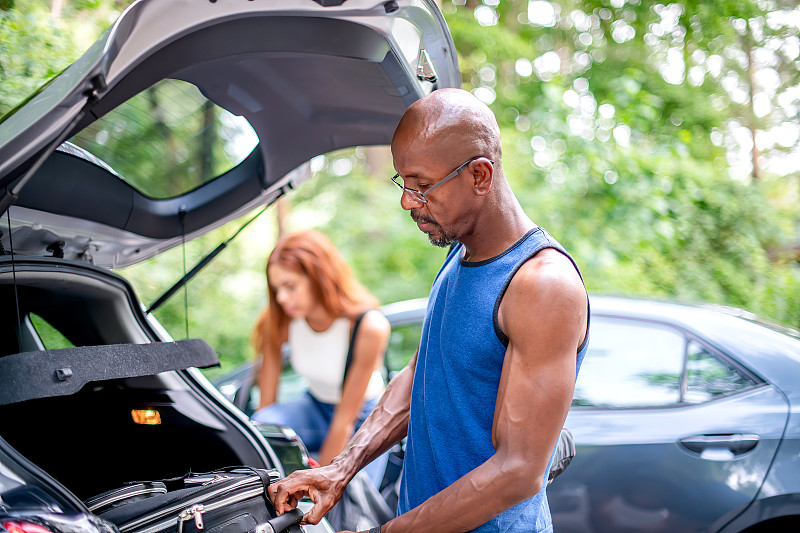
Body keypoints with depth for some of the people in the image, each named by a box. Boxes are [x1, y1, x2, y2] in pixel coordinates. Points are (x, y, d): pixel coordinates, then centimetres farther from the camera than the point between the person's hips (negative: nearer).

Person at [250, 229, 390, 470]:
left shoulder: (369, 327, -29)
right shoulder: (281, 322, -19)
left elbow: (344, 421, -25)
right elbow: (266, 403, -12)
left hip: (362, 416, -2)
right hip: (316, 408, 3)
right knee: (263, 423, -27)